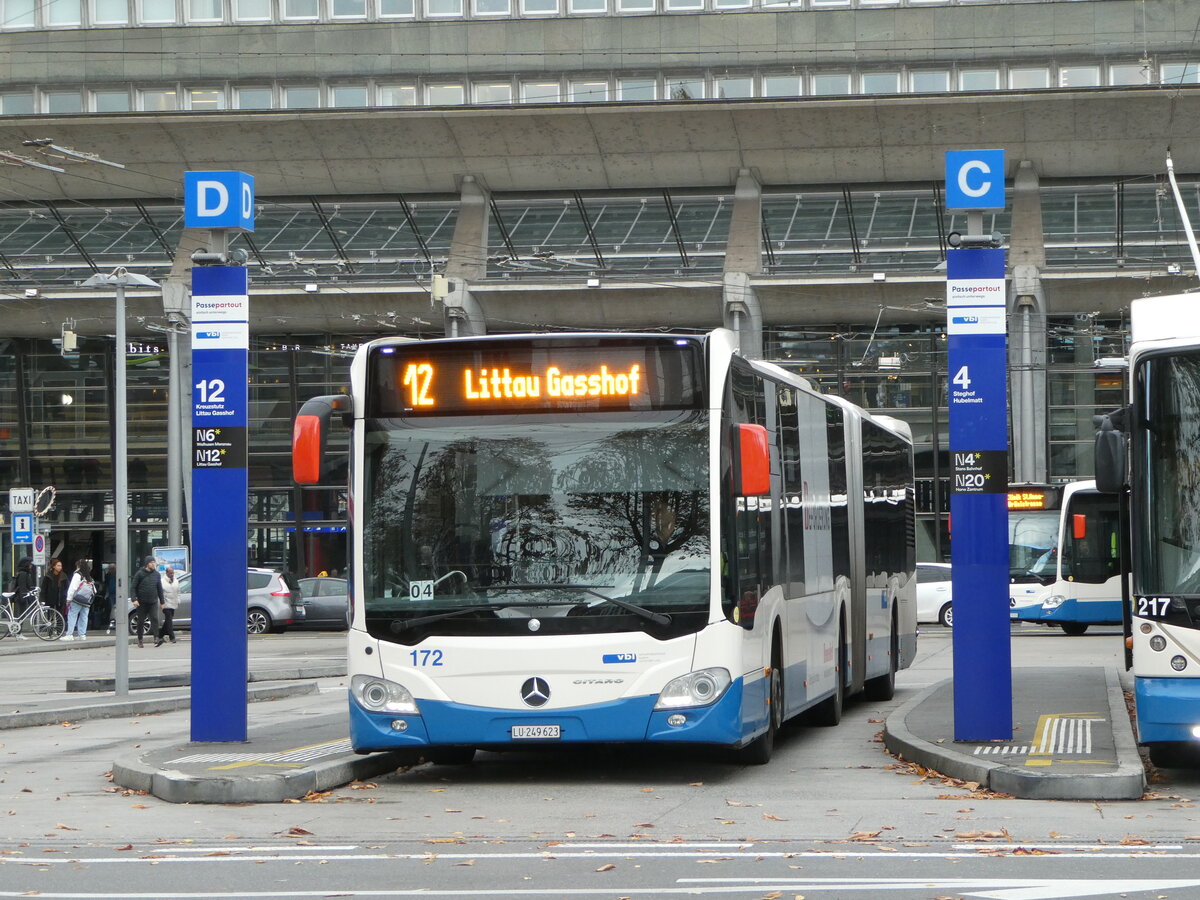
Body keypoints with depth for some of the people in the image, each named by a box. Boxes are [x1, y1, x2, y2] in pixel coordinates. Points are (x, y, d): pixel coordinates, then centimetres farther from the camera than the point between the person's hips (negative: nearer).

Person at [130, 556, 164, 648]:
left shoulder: (156, 574, 8)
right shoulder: (139, 574, -4)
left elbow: (159, 589, 16)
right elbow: (133, 587, -5)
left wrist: (162, 601, 14)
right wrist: (134, 599, -18)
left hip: (153, 602, 2)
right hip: (142, 602, -2)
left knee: (155, 619, -15)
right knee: (140, 621, 5)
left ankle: (156, 639, -23)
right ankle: (140, 640, 18)